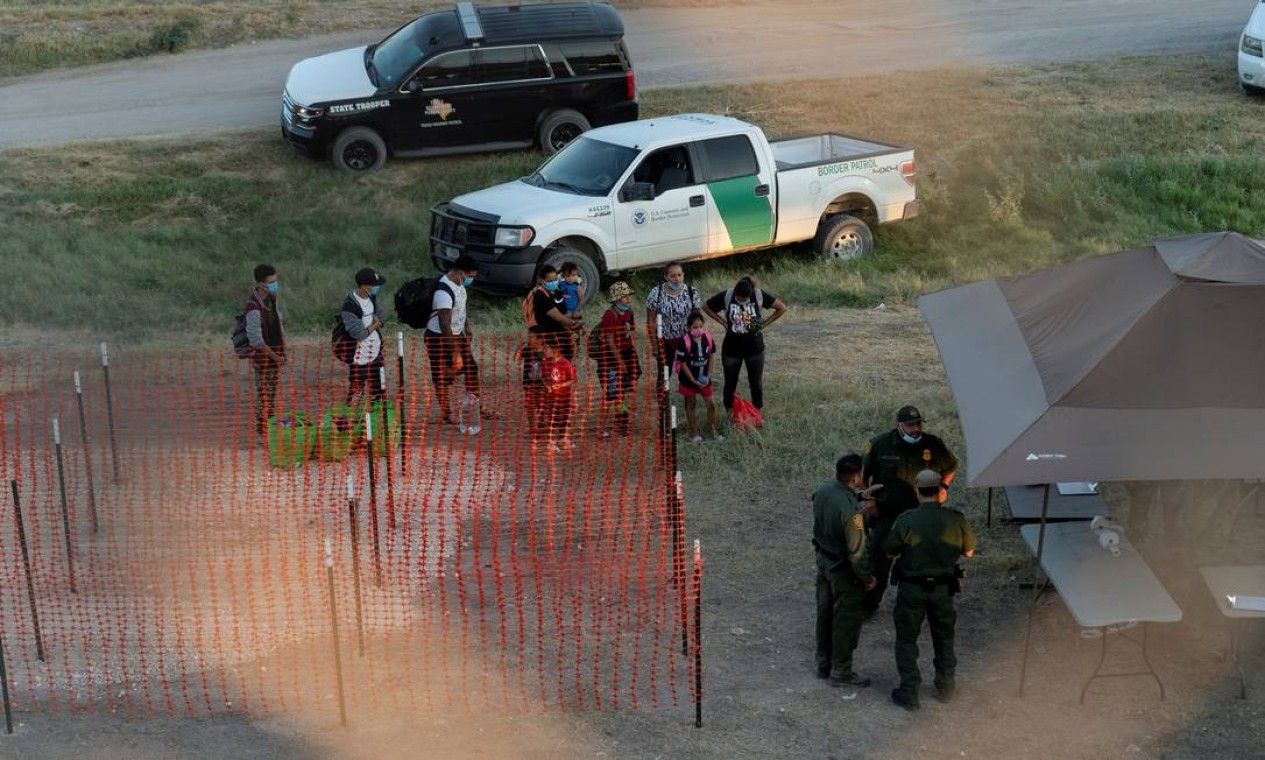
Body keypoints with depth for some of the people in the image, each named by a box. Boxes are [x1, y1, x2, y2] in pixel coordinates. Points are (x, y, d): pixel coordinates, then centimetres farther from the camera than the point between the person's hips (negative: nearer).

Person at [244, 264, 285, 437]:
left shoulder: (272, 297, 1)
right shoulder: (254, 307, -25)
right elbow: (256, 339, -24)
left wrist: (283, 351, 8)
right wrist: (275, 356, -17)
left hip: (276, 352, 8)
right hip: (263, 354, -8)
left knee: (273, 391, 18)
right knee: (263, 395, 0)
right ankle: (262, 434, 9)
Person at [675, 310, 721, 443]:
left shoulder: (708, 338, -9)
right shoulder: (685, 341, -22)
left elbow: (710, 357, 4)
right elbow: (683, 363, -16)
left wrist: (708, 376, -5)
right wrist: (693, 380, -16)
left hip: (704, 378, 3)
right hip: (689, 379, -3)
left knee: (711, 404, 5)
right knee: (691, 405, 12)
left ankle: (713, 431, 21)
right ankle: (694, 434, 22)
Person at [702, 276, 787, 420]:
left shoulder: (759, 296, -15)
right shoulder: (726, 296, -15)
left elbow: (782, 308, -6)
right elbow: (706, 307, -1)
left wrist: (764, 324, -10)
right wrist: (723, 322, -7)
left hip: (754, 347, 0)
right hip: (732, 348, 0)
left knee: (756, 383, 9)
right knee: (730, 383, 8)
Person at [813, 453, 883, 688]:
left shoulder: (823, 489, -11)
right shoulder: (851, 510, -34)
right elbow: (857, 551, -26)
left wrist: (860, 495, 11)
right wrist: (867, 578, -12)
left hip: (823, 560, 8)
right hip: (843, 570, -8)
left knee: (825, 614, 22)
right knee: (847, 620, 9)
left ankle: (823, 664, 37)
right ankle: (841, 672, 20)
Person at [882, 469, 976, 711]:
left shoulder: (906, 520, -19)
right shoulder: (956, 519, -12)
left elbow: (889, 552, -8)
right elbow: (969, 551, 1)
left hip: (912, 588, -2)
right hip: (943, 588, 3)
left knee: (907, 639, 11)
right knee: (944, 637, 22)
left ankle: (909, 693, 13)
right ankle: (945, 688, 31)